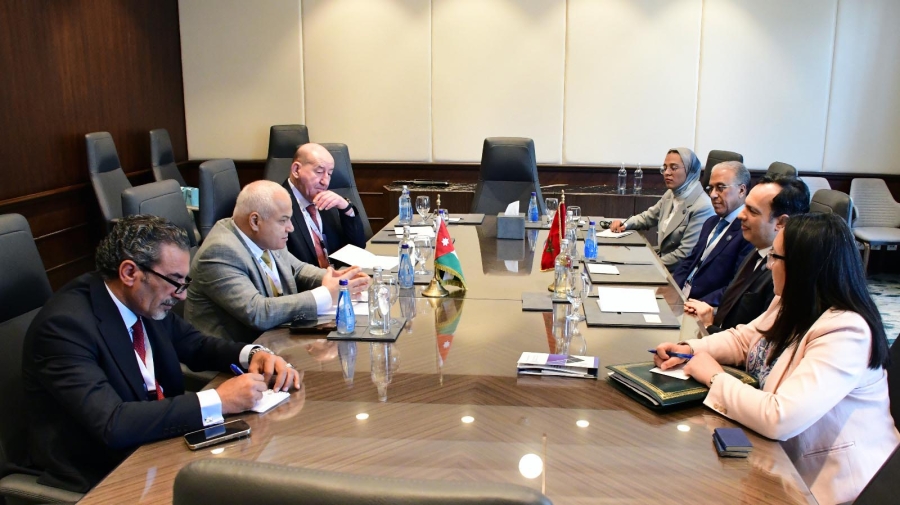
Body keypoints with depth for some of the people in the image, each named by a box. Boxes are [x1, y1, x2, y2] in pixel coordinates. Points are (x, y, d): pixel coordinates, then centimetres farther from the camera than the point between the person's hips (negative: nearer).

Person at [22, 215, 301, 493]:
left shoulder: (147, 301, -3)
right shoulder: (65, 324, -23)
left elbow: (194, 345, 13)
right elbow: (111, 424, -31)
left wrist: (252, 354, -7)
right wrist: (218, 401, -30)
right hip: (99, 476, -6)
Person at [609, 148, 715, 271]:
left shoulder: (702, 207, -19)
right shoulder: (671, 193, 6)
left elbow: (685, 254, -20)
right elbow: (648, 217, 20)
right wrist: (625, 224, 1)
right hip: (662, 258, 7)